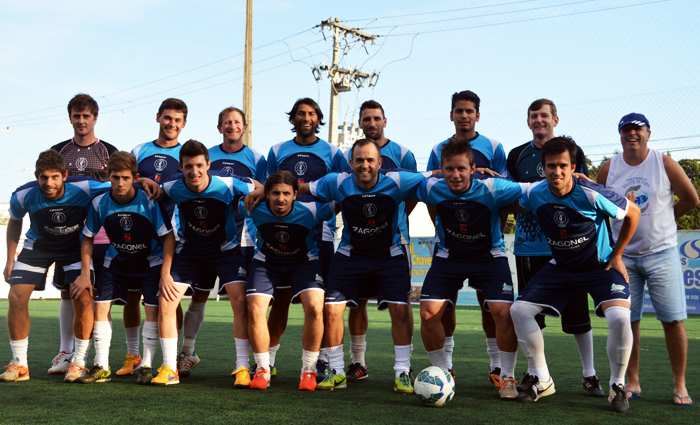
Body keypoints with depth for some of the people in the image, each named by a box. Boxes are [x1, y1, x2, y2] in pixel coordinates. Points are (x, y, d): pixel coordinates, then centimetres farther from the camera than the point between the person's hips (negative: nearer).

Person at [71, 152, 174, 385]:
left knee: (153, 308, -14)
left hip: (151, 261, -3)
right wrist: (85, 274, -5)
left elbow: (169, 236, -19)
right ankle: (102, 368, 3)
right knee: (101, 304, -7)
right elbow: (88, 238, -2)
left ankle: (146, 366, -1)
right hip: (117, 261, 3)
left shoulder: (150, 202, -26)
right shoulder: (99, 203, -17)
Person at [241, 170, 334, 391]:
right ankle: (262, 370, 3)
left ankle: (309, 370, -7)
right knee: (255, 309, -17)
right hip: (266, 262, 2)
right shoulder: (255, 209, -22)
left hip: (303, 261, -1)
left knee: (315, 308, -25)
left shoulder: (310, 211, -26)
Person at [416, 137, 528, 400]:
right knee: (429, 312, -11)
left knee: (503, 312, -20)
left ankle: (507, 377, 3)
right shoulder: (432, 189, -18)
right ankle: (442, 372, 13)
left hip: (490, 256, -2)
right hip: (449, 256, 2)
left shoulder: (491, 189, -24)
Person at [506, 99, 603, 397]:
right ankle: (533, 371, 19)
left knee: (576, 310, 1)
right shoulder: (517, 155, 9)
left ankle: (589, 374, 14)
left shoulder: (573, 152, 5)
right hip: (529, 246, 2)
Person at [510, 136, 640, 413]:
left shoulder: (591, 195, -25)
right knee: (519, 310, -8)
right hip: (560, 267, 4)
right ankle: (542, 381, 7)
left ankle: (617, 387, -5)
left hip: (600, 266, -4)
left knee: (619, 317, -29)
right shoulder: (535, 194, -14)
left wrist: (616, 255, -5)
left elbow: (633, 213, -8)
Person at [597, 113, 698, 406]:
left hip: (661, 253, -2)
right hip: (624, 255, 2)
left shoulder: (665, 164, -3)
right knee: (627, 320, 3)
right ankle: (632, 383, 14)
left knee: (673, 320, -2)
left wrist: (663, 219, 9)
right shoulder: (608, 169, 2)